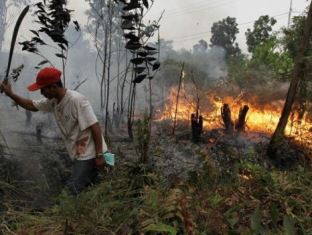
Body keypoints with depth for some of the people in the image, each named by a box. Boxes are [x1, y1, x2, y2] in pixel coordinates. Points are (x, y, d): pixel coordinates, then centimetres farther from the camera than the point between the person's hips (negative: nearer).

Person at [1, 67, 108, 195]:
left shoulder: (77, 100, -23)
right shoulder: (53, 101, 4)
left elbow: (95, 127, -24)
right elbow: (31, 105, 20)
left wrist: (99, 155, -23)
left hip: (89, 154, -9)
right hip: (79, 154, 9)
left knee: (71, 192, -9)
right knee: (85, 189, 17)